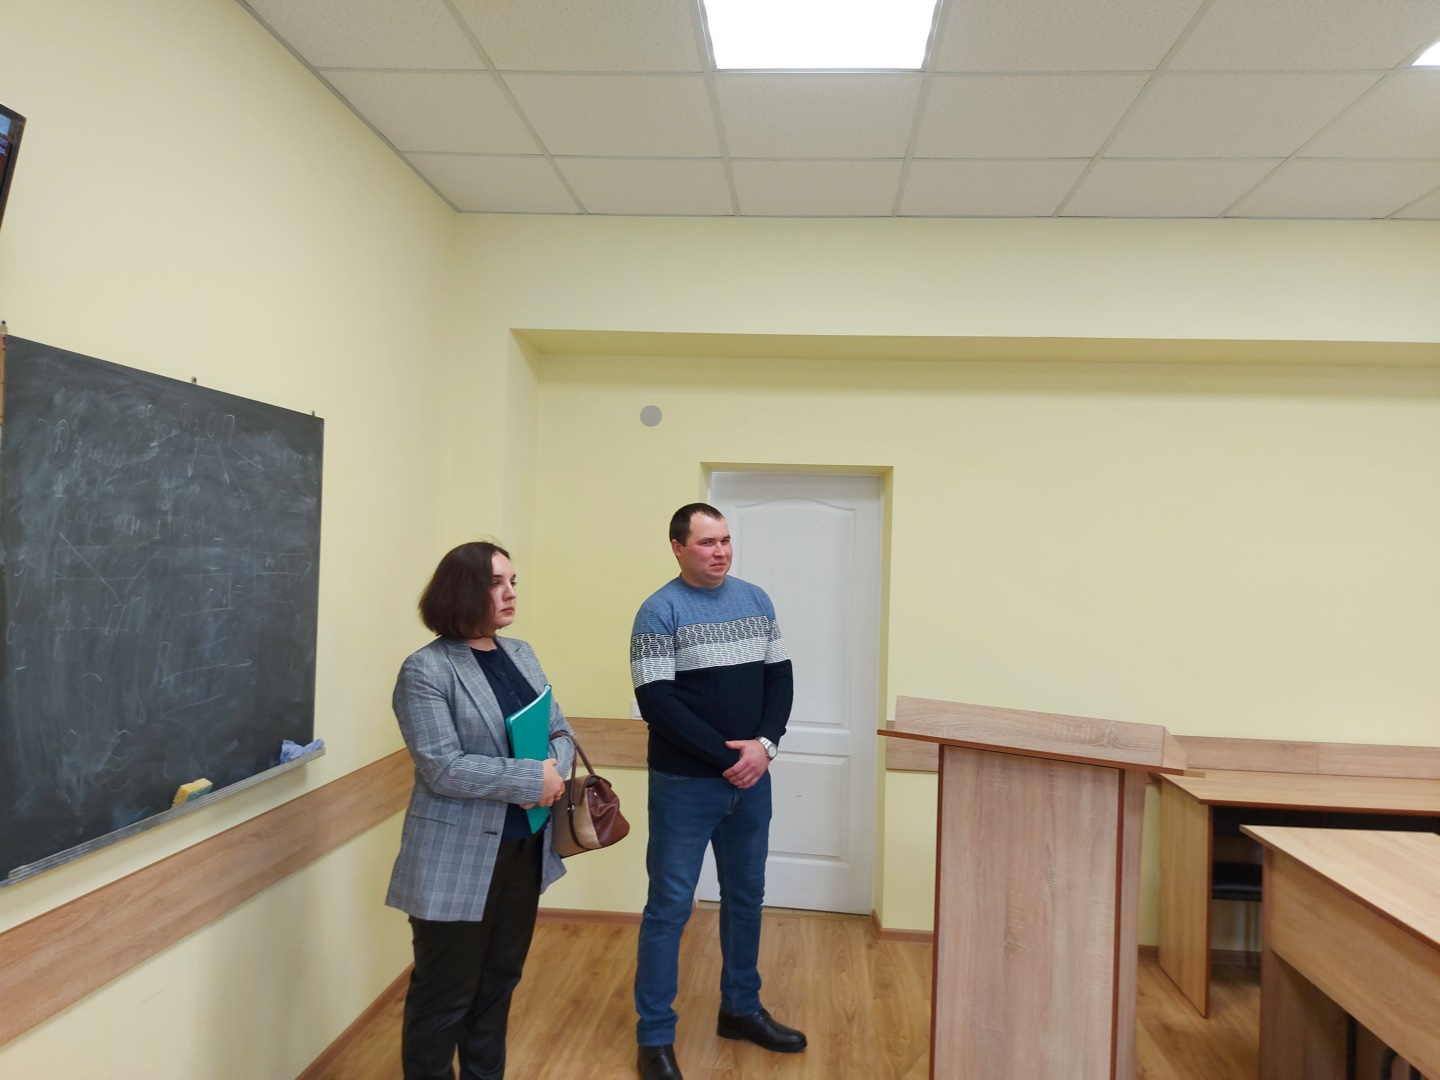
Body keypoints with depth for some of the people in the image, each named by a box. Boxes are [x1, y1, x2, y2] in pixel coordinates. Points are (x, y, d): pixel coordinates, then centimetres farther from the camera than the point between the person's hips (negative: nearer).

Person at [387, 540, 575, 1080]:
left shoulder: (522, 654, 8)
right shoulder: (425, 670, -15)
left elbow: (561, 732, 9)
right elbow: (443, 769, -22)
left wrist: (556, 768, -13)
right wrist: (534, 778, -21)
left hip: (524, 850, 7)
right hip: (458, 862, -7)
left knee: (500, 981, 21)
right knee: (446, 995, 8)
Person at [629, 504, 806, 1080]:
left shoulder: (755, 599, 5)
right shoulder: (660, 610, -12)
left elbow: (780, 676, 5)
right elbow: (656, 702, -17)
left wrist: (764, 744, -11)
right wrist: (727, 755, -19)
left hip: (751, 780, 5)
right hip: (685, 785, -5)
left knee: (746, 897, 18)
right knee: (670, 907, 4)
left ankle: (741, 1009, 37)